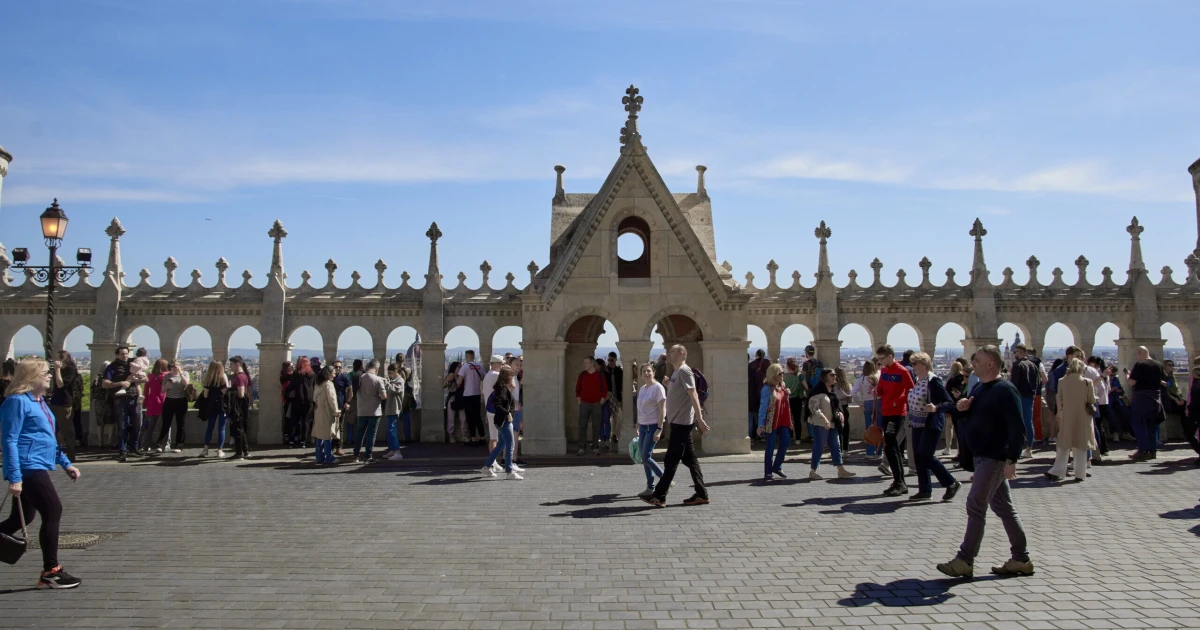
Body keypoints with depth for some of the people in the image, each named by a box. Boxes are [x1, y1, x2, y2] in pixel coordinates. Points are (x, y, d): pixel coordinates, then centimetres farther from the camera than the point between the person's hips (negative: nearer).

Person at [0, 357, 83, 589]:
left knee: (22, 518, 14)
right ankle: (50, 572, 0)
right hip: (28, 468, -10)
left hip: (37, 467, 10)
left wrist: (65, 463, 21)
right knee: (53, 511, -8)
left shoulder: (39, 401, 16)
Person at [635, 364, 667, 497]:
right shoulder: (642, 389, 12)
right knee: (644, 458, 7)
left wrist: (659, 429, -19)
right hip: (643, 426, 8)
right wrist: (638, 427, 17)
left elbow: (662, 411, -14)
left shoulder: (658, 388, -11)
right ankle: (650, 488, 13)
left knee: (646, 457, -11)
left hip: (653, 426, -8)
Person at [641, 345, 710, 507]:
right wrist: (668, 384, 12)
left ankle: (659, 497, -4)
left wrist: (699, 418, -24)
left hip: (681, 422, -10)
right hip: (679, 421, 10)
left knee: (671, 460, -6)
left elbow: (693, 395, -20)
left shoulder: (684, 371, -13)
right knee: (689, 459, 10)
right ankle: (701, 494, 14)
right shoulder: (676, 372, 17)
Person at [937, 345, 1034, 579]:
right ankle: (1021, 559, 21)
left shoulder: (1005, 391, -16)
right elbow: (971, 419, 23)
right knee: (1003, 507, 13)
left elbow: (1017, 428, -21)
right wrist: (964, 408, 0)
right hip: (982, 456, 10)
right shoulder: (979, 388, 13)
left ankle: (965, 561, -6)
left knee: (975, 505, -10)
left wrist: (1011, 460, -25)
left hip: (995, 458, -10)